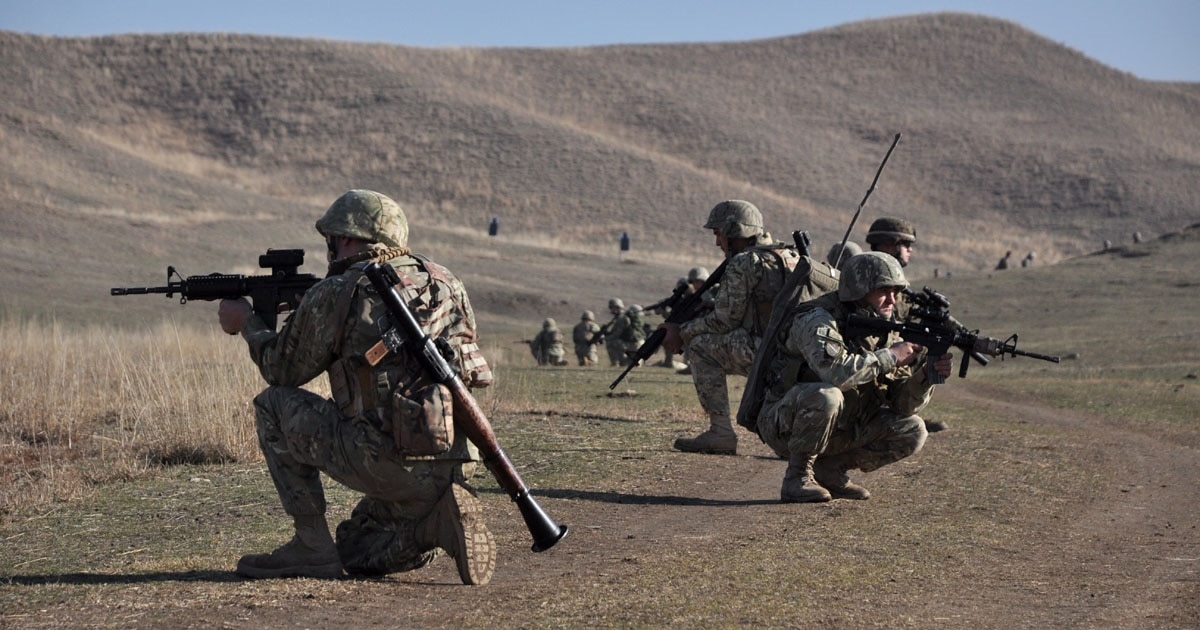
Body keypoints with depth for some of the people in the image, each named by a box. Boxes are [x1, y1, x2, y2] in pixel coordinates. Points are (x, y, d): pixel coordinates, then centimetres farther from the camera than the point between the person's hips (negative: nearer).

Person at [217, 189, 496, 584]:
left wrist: (247, 323, 31)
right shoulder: (446, 283, 15)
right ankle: (439, 520, 2)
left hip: (387, 461, -7)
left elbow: (283, 371, 11)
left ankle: (311, 545, 9)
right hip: (456, 465, 7)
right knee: (358, 550, 29)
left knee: (274, 406, 12)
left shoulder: (334, 295, -2)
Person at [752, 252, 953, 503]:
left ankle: (830, 470, 5)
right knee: (826, 395, -37)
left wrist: (926, 374, -21)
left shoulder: (886, 331, 2)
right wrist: (889, 357, -27)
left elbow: (903, 404, -2)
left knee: (912, 431, -7)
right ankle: (797, 477, -17)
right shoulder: (818, 320, -19)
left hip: (842, 428, 7)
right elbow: (835, 370, -39)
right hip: (785, 423, -7)